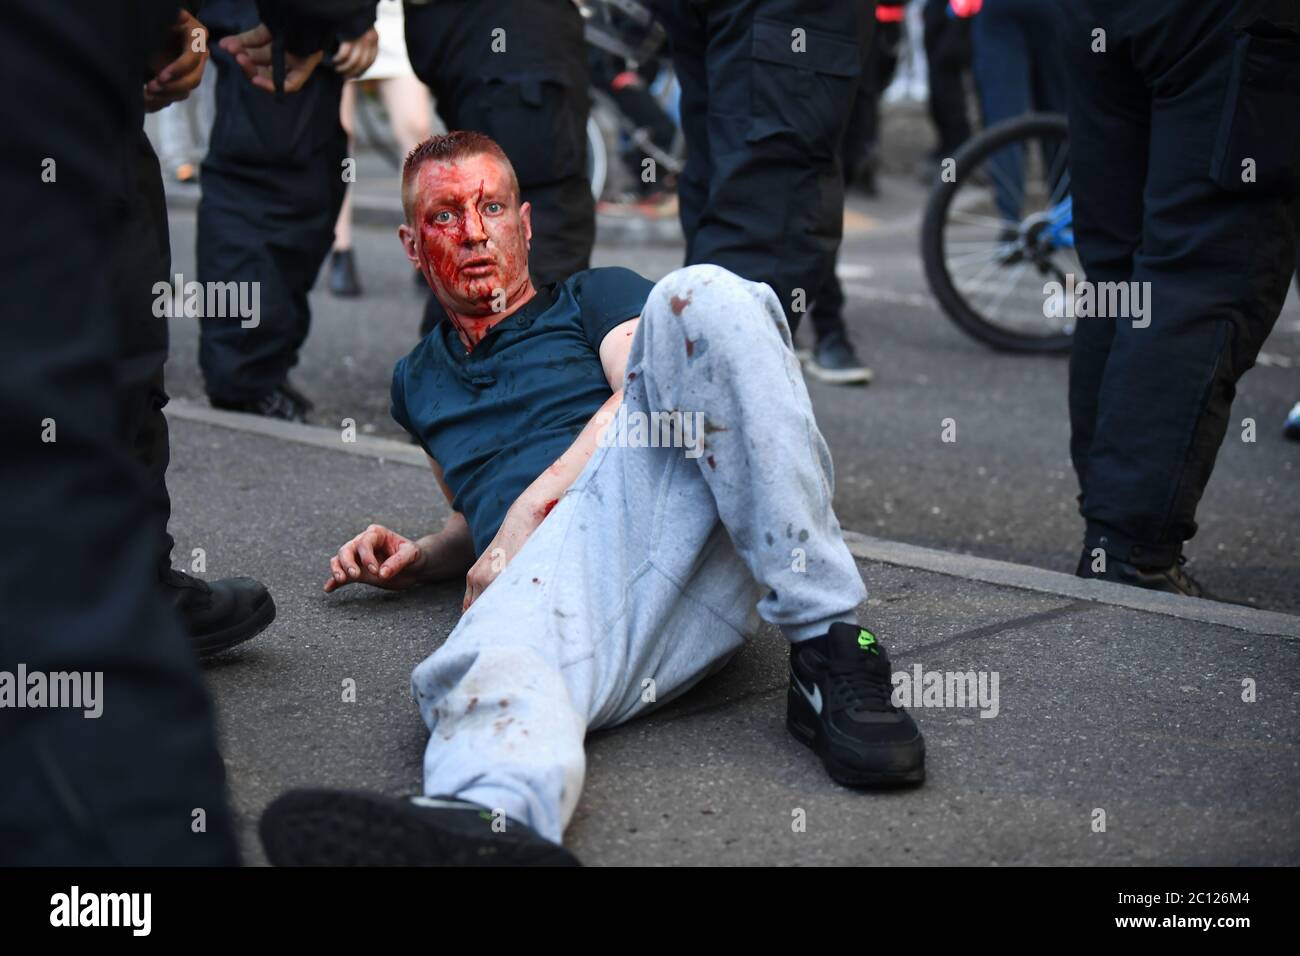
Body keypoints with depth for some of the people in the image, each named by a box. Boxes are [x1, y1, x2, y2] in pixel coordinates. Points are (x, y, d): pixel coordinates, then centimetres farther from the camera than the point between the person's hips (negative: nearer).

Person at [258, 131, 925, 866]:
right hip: (557, 564, 2)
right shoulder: (418, 384, 39)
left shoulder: (596, 297, 26)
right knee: (497, 672, -37)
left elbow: (645, 398, 4)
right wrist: (421, 559, 26)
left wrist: (528, 515, -6)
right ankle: (486, 824, -75)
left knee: (699, 298, -29)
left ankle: (830, 650, -33)